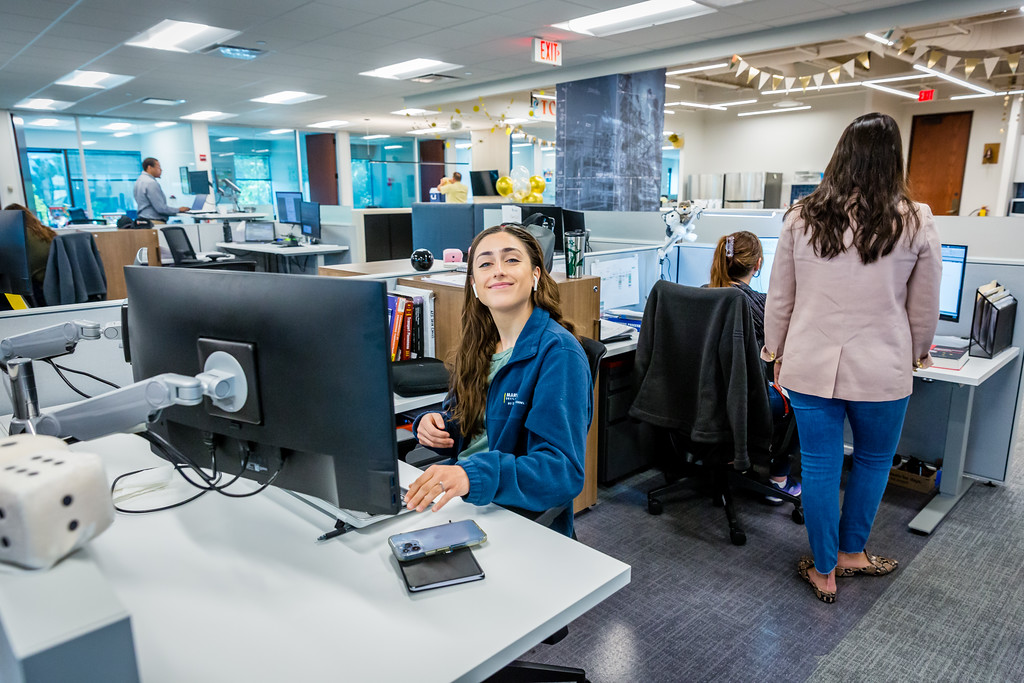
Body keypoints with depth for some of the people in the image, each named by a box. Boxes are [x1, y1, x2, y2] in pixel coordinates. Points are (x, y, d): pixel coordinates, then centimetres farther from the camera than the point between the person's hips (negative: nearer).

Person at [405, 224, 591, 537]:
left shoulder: (558, 353, -15)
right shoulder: (479, 346, 8)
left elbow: (564, 470, -23)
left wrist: (472, 476, -37)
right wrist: (432, 425, -4)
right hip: (460, 500, 7)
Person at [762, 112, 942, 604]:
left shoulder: (801, 217, -3)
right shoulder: (914, 222, -6)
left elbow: (779, 297, 2)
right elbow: (924, 307, 3)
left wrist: (777, 352, 14)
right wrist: (917, 354, 21)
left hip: (810, 365, 1)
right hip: (881, 369, -1)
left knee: (820, 465, 11)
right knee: (873, 460, 22)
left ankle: (824, 572, 25)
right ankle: (850, 552, 38)